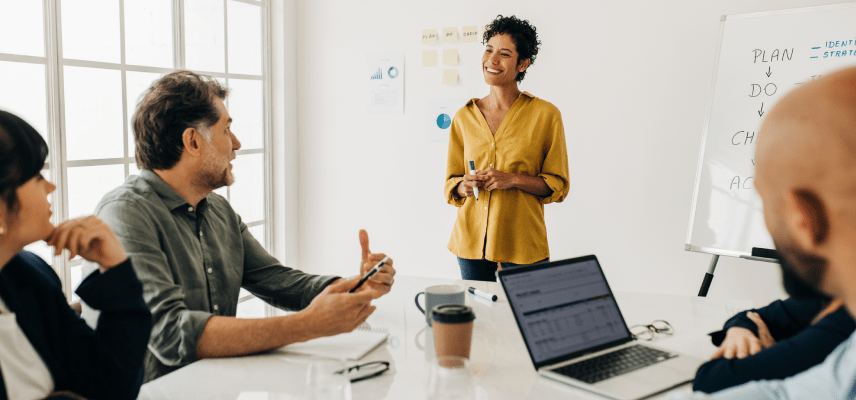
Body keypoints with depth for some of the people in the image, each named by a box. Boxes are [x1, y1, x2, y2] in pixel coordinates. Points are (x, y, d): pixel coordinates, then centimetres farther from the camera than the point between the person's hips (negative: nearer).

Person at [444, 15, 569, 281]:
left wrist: (513, 180, -16)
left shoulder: (545, 114, -4)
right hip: (472, 239, 3)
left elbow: (558, 186, -2)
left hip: (523, 242, -2)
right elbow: (451, 183, 11)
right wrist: (464, 187, -11)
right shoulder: (464, 117, 5)